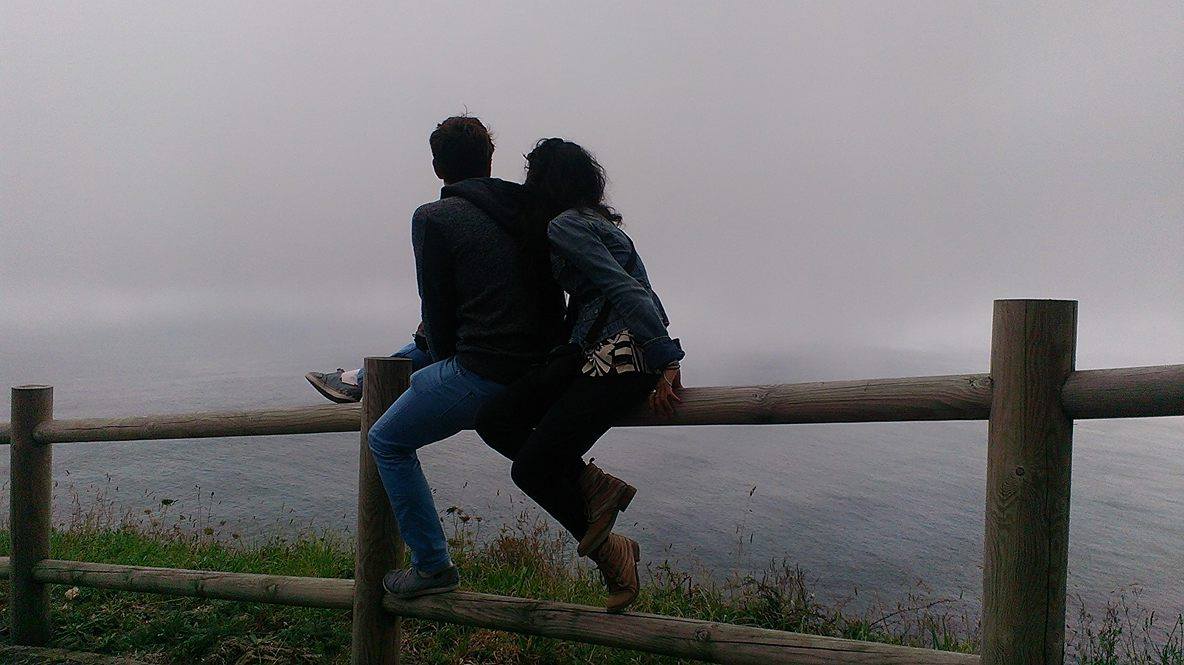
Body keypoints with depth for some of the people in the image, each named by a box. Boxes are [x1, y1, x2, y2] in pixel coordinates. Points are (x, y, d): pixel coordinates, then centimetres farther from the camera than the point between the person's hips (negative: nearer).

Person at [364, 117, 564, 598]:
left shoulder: (433, 218, -7)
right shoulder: (525, 209, 11)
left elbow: (438, 309, -5)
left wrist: (448, 365, 13)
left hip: (485, 376, -7)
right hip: (543, 368, 7)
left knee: (387, 442, 13)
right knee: (424, 344, 32)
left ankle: (432, 567, 16)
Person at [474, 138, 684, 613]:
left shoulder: (564, 225, -8)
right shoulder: (592, 221, 21)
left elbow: (625, 289, -19)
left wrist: (666, 362, -25)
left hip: (620, 360, -9)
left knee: (531, 467, -7)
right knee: (494, 419, -1)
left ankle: (608, 551, 12)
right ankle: (593, 486, 1)